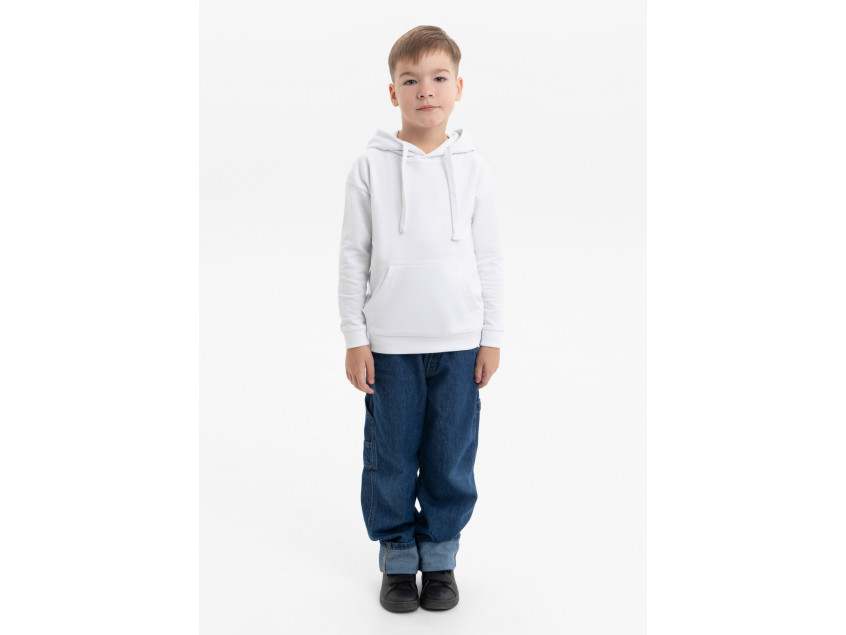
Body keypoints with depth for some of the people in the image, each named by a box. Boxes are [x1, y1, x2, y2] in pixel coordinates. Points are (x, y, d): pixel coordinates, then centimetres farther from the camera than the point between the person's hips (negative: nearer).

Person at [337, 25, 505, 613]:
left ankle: (440, 557, 27)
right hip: (390, 343, -1)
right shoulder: (371, 167, 0)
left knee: (452, 459, 8)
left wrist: (491, 337, 4)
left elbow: (489, 257, 6)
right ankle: (397, 558, 26)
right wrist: (355, 338, -2)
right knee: (391, 459, 7)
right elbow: (354, 256, 2)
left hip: (459, 342, 1)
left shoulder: (473, 167, 3)